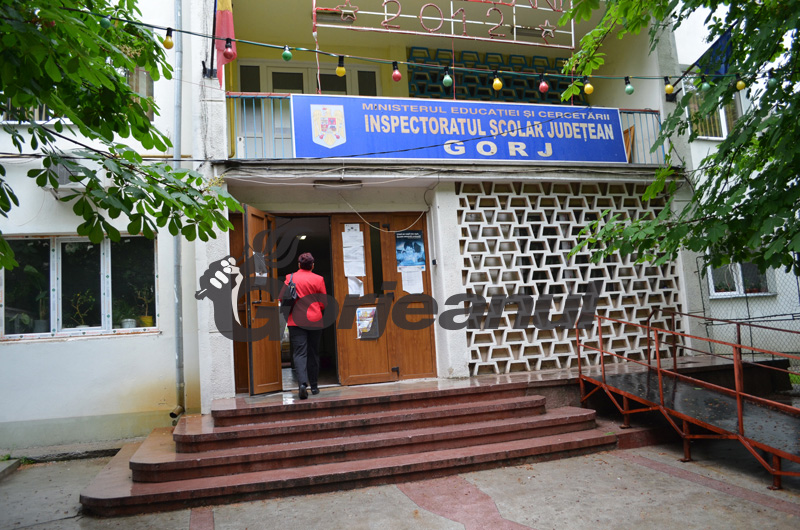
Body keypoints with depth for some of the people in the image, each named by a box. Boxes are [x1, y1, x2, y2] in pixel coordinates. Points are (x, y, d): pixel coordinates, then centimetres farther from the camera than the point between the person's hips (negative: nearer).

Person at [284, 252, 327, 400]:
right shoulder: (318, 279, 0)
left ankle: (303, 383, -23)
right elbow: (323, 303, 3)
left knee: (299, 353, -4)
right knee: (313, 353, 12)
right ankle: (314, 386, 20)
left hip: (296, 321, -1)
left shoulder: (290, 278, -1)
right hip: (315, 320, 1)